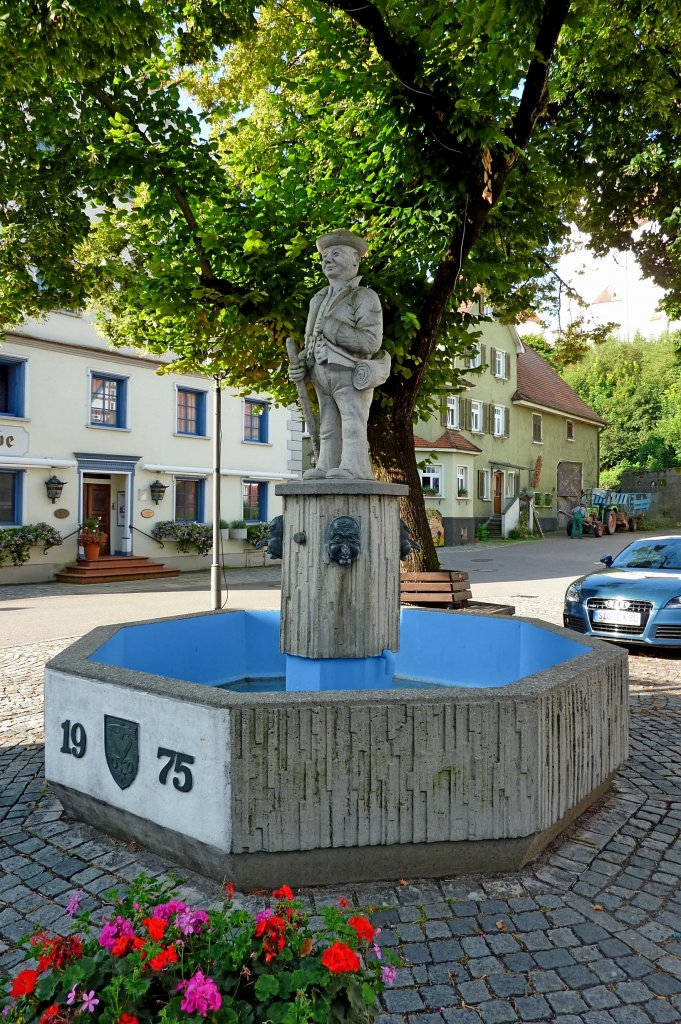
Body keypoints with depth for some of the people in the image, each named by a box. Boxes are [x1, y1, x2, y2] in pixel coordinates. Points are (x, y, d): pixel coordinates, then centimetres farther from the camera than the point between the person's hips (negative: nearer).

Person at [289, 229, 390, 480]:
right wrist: (300, 364, 5)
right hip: (323, 377, 7)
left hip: (351, 375, -7)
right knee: (329, 428, 5)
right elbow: (312, 341, 24)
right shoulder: (319, 300, 19)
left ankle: (353, 469, -16)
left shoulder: (364, 297, -4)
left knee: (353, 423, -13)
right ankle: (327, 469, 5)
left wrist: (332, 329, -17)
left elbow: (370, 342, -16)